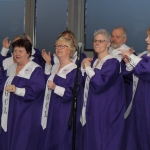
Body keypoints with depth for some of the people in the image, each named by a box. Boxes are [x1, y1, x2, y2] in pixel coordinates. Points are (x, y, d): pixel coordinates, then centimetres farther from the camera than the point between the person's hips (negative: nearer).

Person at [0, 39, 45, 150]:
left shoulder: (36, 70, -12)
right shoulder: (10, 68, 14)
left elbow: (37, 89, -24)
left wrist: (17, 90, -30)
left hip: (26, 115, -8)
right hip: (11, 113, 8)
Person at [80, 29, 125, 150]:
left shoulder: (112, 62, -14)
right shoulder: (93, 62, 13)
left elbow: (99, 84, -26)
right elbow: (85, 83, 14)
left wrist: (88, 67, -15)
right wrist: (83, 68, -1)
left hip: (106, 112, -9)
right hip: (93, 110, 9)